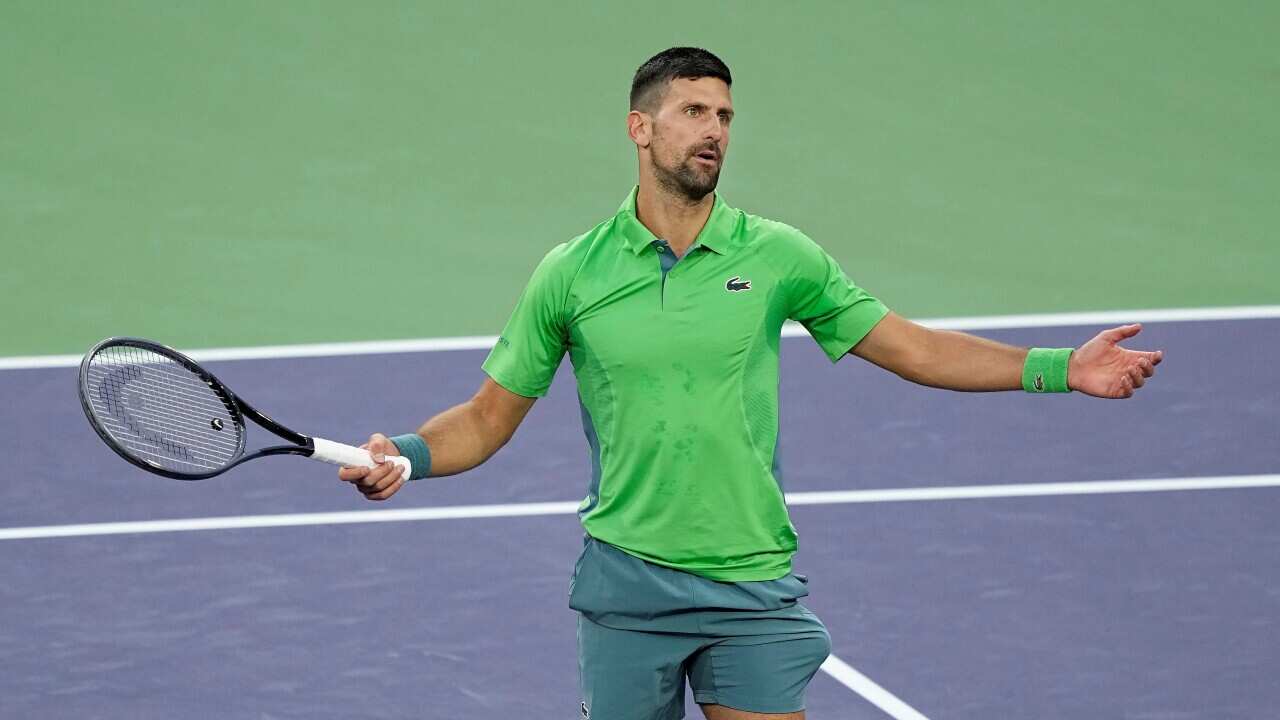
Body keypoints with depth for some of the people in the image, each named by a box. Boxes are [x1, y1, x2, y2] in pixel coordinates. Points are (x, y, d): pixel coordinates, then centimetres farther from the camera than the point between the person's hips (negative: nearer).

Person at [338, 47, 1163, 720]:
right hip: (628, 584, -1)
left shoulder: (777, 256, 1)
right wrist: (406, 455, -13)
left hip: (754, 590, 1)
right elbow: (489, 418, 6)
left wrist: (1060, 368, 0)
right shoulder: (571, 273, -1)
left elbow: (910, 347, 7)